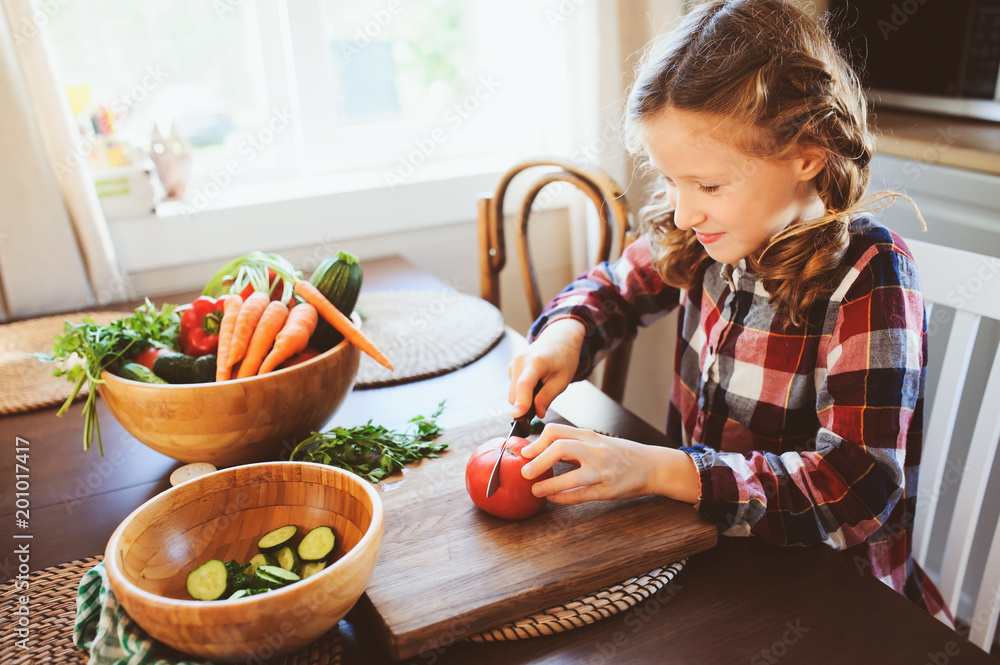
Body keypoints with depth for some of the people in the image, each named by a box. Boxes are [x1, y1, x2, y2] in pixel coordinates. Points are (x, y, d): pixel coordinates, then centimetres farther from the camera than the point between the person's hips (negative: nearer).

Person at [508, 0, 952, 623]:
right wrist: (565, 333, -8)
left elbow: (859, 490, -26)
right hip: (708, 542, 5)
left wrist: (654, 469, -33)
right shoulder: (712, 239, -4)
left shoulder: (868, 278, -20)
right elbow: (613, 287, 14)